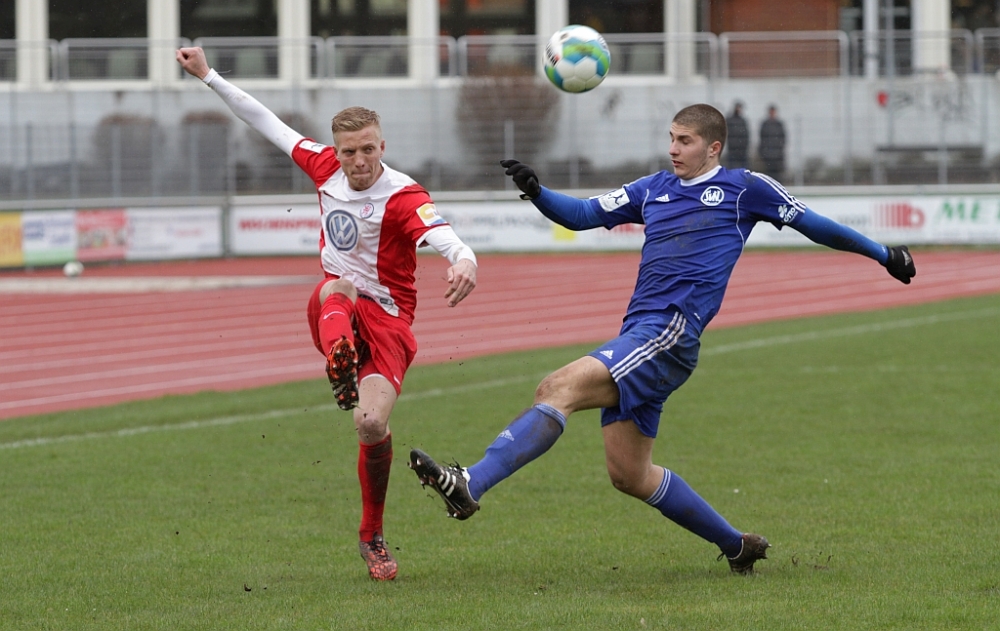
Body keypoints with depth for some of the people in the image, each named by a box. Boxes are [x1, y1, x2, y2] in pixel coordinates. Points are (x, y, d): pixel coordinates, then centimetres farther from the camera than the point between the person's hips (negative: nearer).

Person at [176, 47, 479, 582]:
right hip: (334, 309, 4)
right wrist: (208, 76, 16)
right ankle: (342, 369, -68)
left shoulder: (403, 196, -17)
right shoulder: (324, 167, 0)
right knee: (338, 288, -34)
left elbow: (447, 240, -35)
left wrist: (464, 263, -59)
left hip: (386, 318, -4)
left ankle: (373, 537, 3)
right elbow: (268, 124, 12)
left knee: (373, 424, -20)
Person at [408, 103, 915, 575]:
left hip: (672, 333, -8)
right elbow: (582, 215, 21)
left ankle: (471, 485, -36)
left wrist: (883, 254, 25)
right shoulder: (653, 189, 22)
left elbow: (811, 224, 17)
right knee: (628, 474, 9)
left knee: (560, 387, -24)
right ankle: (736, 546, 23)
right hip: (637, 336, 8)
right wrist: (536, 193, 1)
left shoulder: (744, 188, 7)